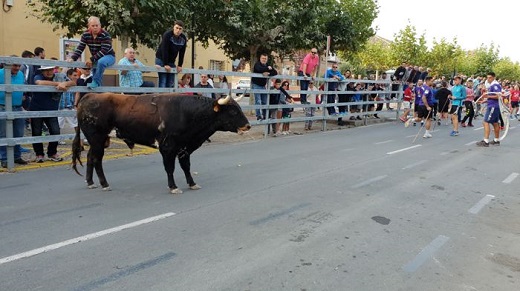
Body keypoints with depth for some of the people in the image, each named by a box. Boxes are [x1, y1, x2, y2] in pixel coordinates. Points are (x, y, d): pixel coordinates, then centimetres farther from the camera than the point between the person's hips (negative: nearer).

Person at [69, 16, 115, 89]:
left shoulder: (105, 35, -22)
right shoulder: (85, 35, -6)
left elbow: (104, 51, -28)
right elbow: (80, 48, -7)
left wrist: (92, 59, -31)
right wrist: (73, 58, -23)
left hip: (109, 56, -6)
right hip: (96, 59, 6)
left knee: (101, 62, -38)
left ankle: (96, 82, -28)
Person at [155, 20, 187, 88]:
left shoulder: (184, 38, -5)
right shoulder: (167, 34, -20)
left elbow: (182, 53, 0)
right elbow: (164, 50, -22)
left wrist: (180, 65, -3)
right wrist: (166, 64, -24)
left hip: (171, 61, 5)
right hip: (161, 59, -5)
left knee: (170, 83, 2)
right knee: (163, 82, -12)